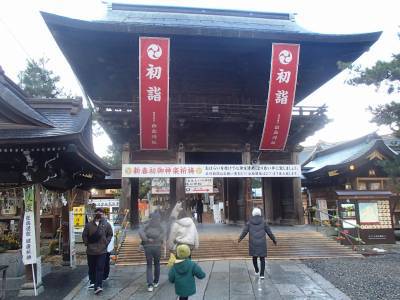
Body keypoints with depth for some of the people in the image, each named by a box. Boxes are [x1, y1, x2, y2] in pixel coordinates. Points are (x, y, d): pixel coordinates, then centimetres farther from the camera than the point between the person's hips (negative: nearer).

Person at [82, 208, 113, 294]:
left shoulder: (106, 224, -3)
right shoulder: (89, 225, -3)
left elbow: (110, 235, 8)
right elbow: (84, 235, 6)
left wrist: (106, 243, -1)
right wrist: (87, 244, 1)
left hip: (102, 251, -1)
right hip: (90, 251, 2)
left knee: (100, 269, -7)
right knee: (92, 268, 16)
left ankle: (98, 286, -7)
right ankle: (92, 282, 36)